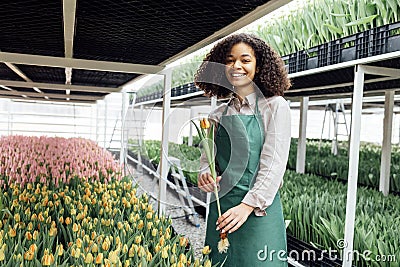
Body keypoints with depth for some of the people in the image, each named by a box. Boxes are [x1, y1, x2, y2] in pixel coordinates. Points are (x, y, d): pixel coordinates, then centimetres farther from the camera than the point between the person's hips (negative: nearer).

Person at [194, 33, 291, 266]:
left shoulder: (275, 106, -5)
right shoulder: (218, 115, 9)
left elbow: (274, 164, -11)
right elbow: (207, 157, 13)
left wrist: (248, 205, -17)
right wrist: (205, 174, -9)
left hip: (259, 211, -4)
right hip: (220, 209, 4)